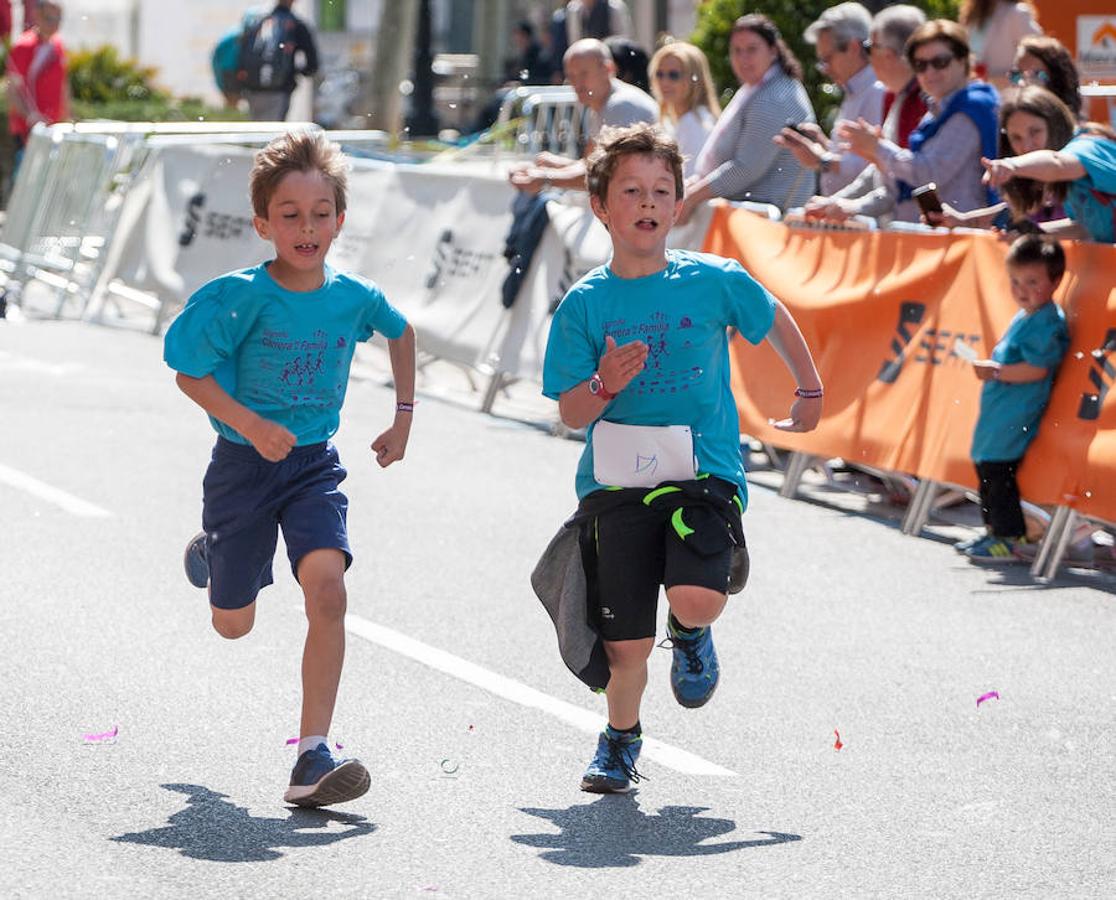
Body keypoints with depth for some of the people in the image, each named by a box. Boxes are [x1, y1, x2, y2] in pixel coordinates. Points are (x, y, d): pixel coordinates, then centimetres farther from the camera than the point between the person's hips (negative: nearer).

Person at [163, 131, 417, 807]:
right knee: (234, 625, 12)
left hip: (315, 465, 1)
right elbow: (190, 372, -10)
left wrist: (404, 415, 12)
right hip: (244, 465, -1)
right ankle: (211, 551, 51)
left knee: (327, 589, -22)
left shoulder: (355, 297, -6)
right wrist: (250, 424, -25)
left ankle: (313, 757, -21)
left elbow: (401, 332, 17)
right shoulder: (238, 297, -16)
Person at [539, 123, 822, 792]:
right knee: (627, 643, -1)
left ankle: (691, 635, 15)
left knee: (696, 599, -25)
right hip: (615, 480, 1)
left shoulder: (714, 281, 0)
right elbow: (572, 413, 2)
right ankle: (621, 739, 31)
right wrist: (605, 386, -19)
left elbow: (776, 320, 20)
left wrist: (810, 392, 27)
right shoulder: (585, 303, 1)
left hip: (703, 471, -1)